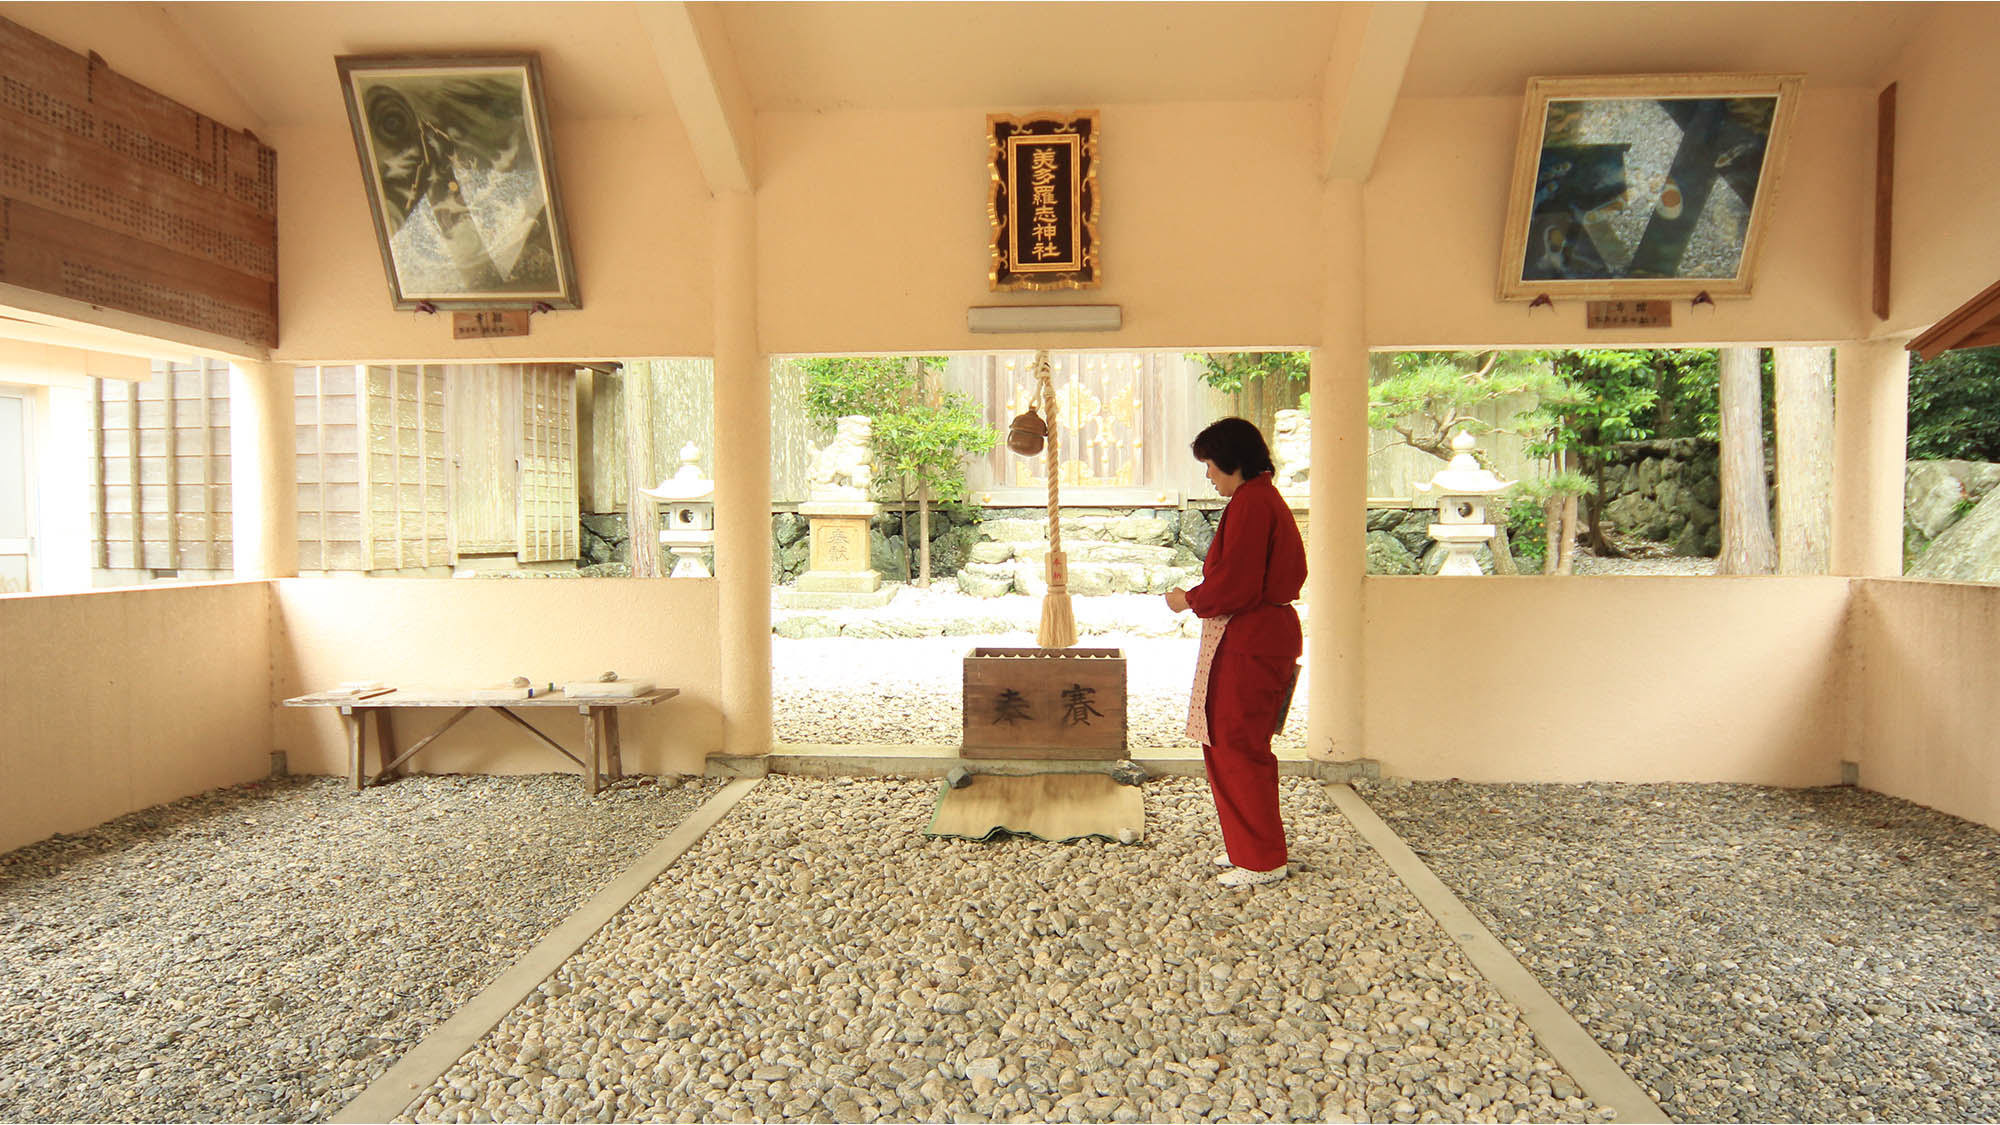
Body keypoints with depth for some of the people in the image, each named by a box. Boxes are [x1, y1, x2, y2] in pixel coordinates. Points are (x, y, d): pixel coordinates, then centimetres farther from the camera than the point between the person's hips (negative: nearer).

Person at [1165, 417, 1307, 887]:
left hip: (1249, 644, -11)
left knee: (1237, 747, -1)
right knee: (1240, 745, 17)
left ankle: (1263, 861, 10)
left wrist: (1189, 600, -7)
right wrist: (1200, 595, 16)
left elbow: (1235, 587, -22)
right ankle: (1249, 847, 28)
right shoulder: (1266, 498, 16)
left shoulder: (1249, 503, -17)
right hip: (1264, 634, 11)